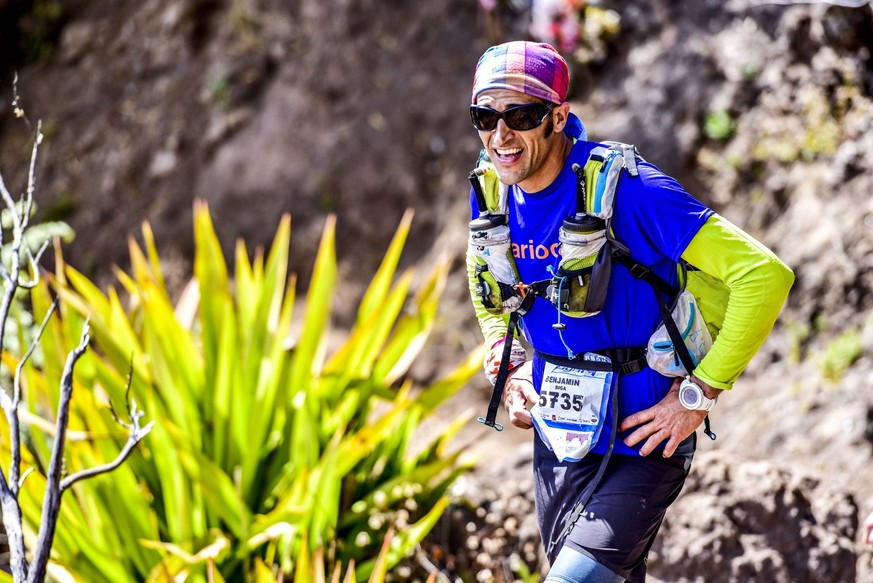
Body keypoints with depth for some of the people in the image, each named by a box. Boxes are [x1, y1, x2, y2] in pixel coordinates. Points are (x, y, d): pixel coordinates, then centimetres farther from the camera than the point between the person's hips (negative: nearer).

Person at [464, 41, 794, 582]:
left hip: (638, 441, -6)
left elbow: (765, 274, -25)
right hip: (557, 436, 6)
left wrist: (700, 395, -20)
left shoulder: (624, 188, -23)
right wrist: (505, 363, 7)